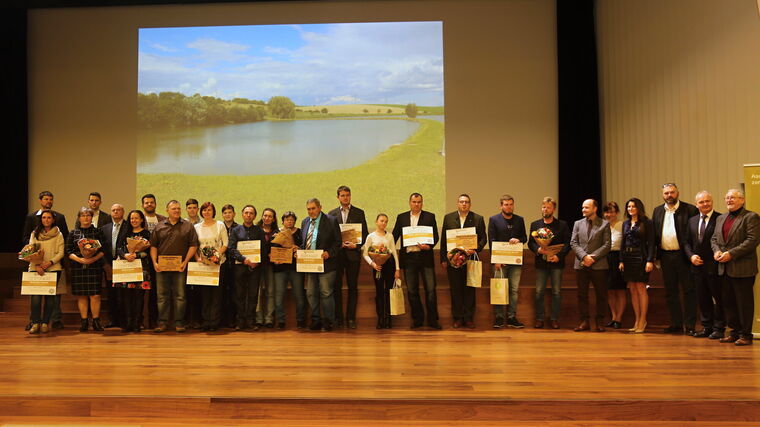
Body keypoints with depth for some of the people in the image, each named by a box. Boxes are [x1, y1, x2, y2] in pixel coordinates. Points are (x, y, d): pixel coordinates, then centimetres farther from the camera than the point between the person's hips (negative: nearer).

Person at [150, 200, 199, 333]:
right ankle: (162, 323, 12)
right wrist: (154, 262, -3)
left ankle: (179, 323, 8)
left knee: (180, 295, 1)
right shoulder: (159, 227, 10)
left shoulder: (188, 226, 5)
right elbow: (153, 246, 9)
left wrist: (185, 262, -9)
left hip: (179, 267, -2)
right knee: (162, 296, 5)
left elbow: (193, 245, 1)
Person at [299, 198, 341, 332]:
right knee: (311, 293, 10)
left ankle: (327, 322, 10)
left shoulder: (331, 221, -6)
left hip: (325, 263, -6)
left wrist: (329, 253, -20)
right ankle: (315, 321, 22)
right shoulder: (305, 222, 12)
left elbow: (337, 242, -6)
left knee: (326, 293, -1)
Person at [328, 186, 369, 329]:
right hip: (336, 254, 1)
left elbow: (365, 234, 6)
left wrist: (356, 245, -10)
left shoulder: (359, 213, 8)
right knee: (337, 286, 2)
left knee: (353, 287, 1)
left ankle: (351, 318, 8)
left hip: (353, 254, -1)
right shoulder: (332, 214, 10)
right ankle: (338, 318, 10)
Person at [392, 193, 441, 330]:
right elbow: (395, 235, 12)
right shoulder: (401, 217, 12)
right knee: (412, 291, 7)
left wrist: (429, 246, -16)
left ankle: (432, 319, 8)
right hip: (408, 258, 2)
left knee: (430, 289, -3)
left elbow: (435, 236, 3)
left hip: (425, 257, -2)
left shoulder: (430, 216, 6)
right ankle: (417, 319, 18)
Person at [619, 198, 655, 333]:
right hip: (628, 258, 6)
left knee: (641, 288, -5)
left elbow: (651, 242, -7)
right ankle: (637, 320, 11)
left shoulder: (647, 223, -2)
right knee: (632, 289, 6)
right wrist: (621, 260, 7)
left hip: (641, 258, -6)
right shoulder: (626, 223, 14)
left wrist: (650, 260, -16)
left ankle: (643, 320, 3)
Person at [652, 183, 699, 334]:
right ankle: (676, 323, 20)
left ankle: (689, 325, 8)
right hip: (665, 256, 5)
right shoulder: (657, 211, 11)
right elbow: (654, 234, 10)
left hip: (683, 256, -5)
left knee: (689, 291, 2)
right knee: (670, 292, 10)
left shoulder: (689, 209, -4)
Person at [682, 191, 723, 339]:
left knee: (718, 298, 2)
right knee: (702, 298, 12)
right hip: (697, 265, 6)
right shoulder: (692, 220, 12)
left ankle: (719, 328, 12)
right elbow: (686, 242, 14)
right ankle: (706, 327, 21)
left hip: (714, 265, -6)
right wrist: (691, 256, -1)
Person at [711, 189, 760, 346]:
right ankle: (734, 332, 23)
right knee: (728, 301, 12)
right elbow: (714, 238, 19)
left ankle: (745, 335, 9)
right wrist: (716, 251, -2)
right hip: (725, 268, 7)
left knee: (744, 302, 0)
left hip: (742, 268, -7)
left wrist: (731, 254, -18)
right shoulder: (721, 218, 17)